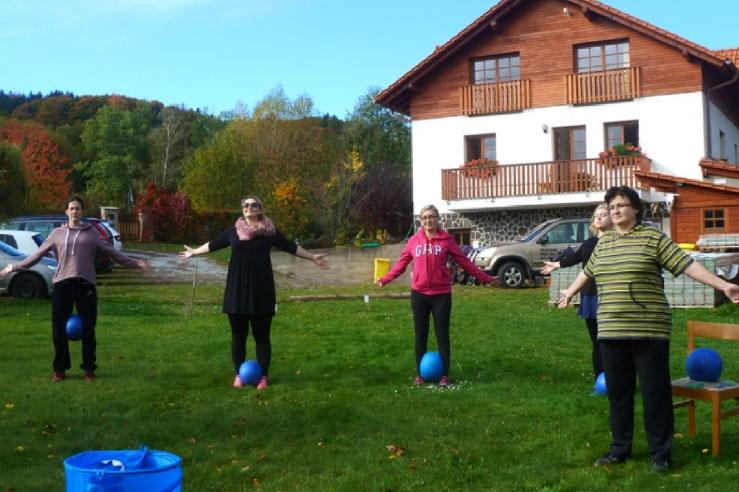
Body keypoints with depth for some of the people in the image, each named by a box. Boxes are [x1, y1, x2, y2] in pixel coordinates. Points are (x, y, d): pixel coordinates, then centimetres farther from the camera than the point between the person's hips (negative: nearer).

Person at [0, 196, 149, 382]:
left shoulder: (92, 232, 8)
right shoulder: (57, 233, 11)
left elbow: (112, 252, 8)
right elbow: (38, 254, 14)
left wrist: (135, 263, 2)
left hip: (85, 284, -1)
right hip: (62, 284, 1)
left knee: (88, 330, 2)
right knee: (59, 330, 3)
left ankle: (89, 369, 14)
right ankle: (60, 369, 15)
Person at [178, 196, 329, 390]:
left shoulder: (269, 231, 2)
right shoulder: (233, 230, 6)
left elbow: (290, 246, 8)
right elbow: (214, 244, 19)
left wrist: (312, 257, 7)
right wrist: (194, 252, 29)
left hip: (261, 289, -2)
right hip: (237, 288, 2)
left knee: (261, 335, 3)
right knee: (238, 335, 7)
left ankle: (263, 376, 11)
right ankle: (238, 375, 18)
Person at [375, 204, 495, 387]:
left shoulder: (446, 239, -2)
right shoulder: (414, 240, 3)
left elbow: (464, 261, 2)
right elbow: (401, 263, 10)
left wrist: (484, 277, 2)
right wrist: (385, 280, 8)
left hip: (441, 294, -2)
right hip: (419, 294, 2)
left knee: (442, 335, 3)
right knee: (421, 335, 9)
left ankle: (444, 375, 10)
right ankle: (420, 374, 18)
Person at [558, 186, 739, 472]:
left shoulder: (653, 238, -2)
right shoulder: (604, 243, 14)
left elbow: (687, 265, -5)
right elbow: (588, 271, 31)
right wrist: (571, 293, 44)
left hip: (649, 331, -5)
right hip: (611, 331, 5)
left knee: (655, 392, 2)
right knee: (618, 393, 11)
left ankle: (660, 453, 13)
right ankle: (620, 449, 24)